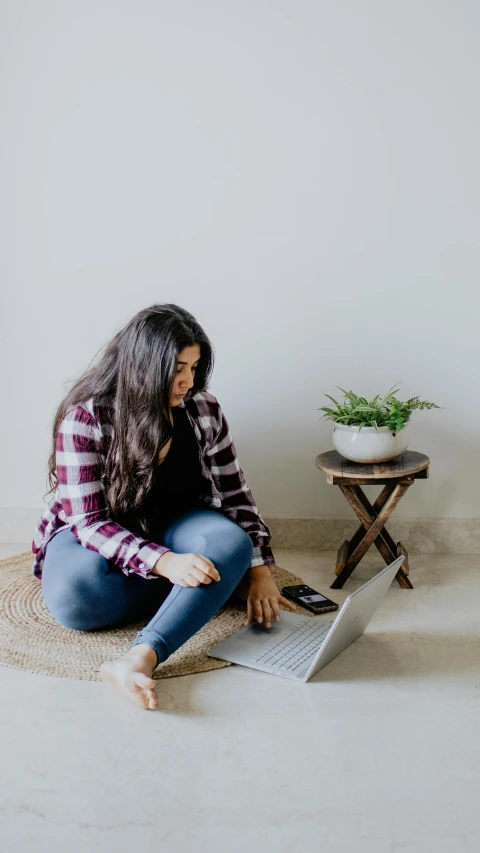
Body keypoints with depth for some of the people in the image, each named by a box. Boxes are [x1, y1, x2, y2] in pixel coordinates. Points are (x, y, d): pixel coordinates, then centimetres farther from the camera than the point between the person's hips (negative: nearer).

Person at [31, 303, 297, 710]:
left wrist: (259, 570, -13)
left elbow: (235, 493, -2)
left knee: (231, 544, -31)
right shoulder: (85, 417, -20)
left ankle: (140, 658, -44)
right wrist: (163, 563, -38)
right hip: (96, 536, -2)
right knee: (72, 593, -36)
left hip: (172, 527, 3)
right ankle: (204, 591, -16)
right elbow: (89, 521, -23)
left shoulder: (204, 409, -9)